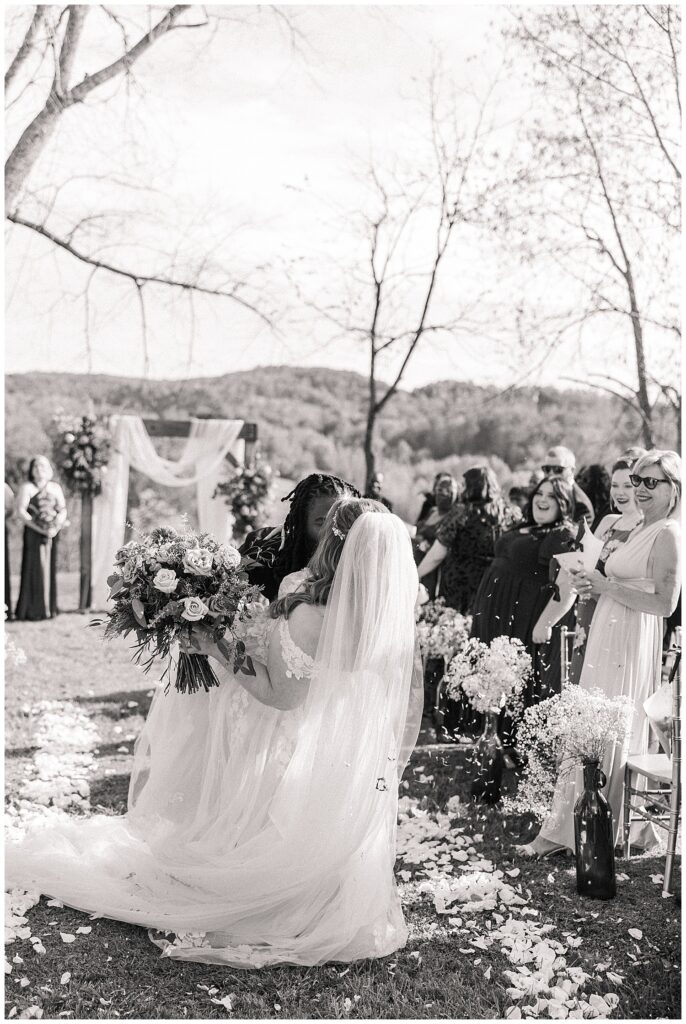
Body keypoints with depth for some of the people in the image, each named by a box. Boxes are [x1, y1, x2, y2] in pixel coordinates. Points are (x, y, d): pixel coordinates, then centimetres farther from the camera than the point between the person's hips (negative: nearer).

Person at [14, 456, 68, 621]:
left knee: (49, 568, 5)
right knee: (33, 569, -4)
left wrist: (55, 528, -11)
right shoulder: (27, 488, -2)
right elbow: (20, 512, -10)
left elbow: (63, 510, 7)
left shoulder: (55, 487, 11)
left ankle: (48, 608, 10)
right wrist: (40, 528, -16)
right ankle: (31, 611, 0)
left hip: (51, 533, 4)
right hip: (33, 533, -4)